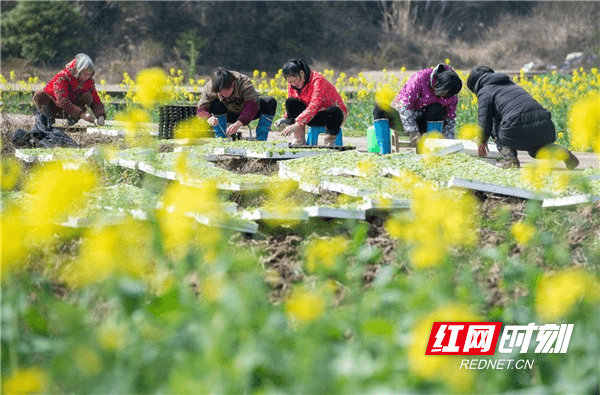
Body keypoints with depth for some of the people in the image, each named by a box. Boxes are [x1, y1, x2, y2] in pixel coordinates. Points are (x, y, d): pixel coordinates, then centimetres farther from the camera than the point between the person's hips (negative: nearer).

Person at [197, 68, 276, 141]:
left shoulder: (244, 82, -34)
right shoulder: (210, 87, -27)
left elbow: (251, 105, -44)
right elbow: (201, 108, -24)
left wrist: (239, 123, -59)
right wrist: (208, 118, -49)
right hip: (230, 115, 0)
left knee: (271, 102, -27)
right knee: (216, 105, -33)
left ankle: (260, 139, -22)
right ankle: (220, 138, -19)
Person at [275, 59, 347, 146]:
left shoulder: (318, 80, -25)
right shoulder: (292, 84, -4)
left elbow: (313, 107, -36)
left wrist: (297, 124, -46)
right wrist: (285, 119, -21)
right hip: (316, 118, 6)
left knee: (333, 112, -42)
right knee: (291, 102, -17)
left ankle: (331, 140, -12)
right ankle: (299, 141, -12)